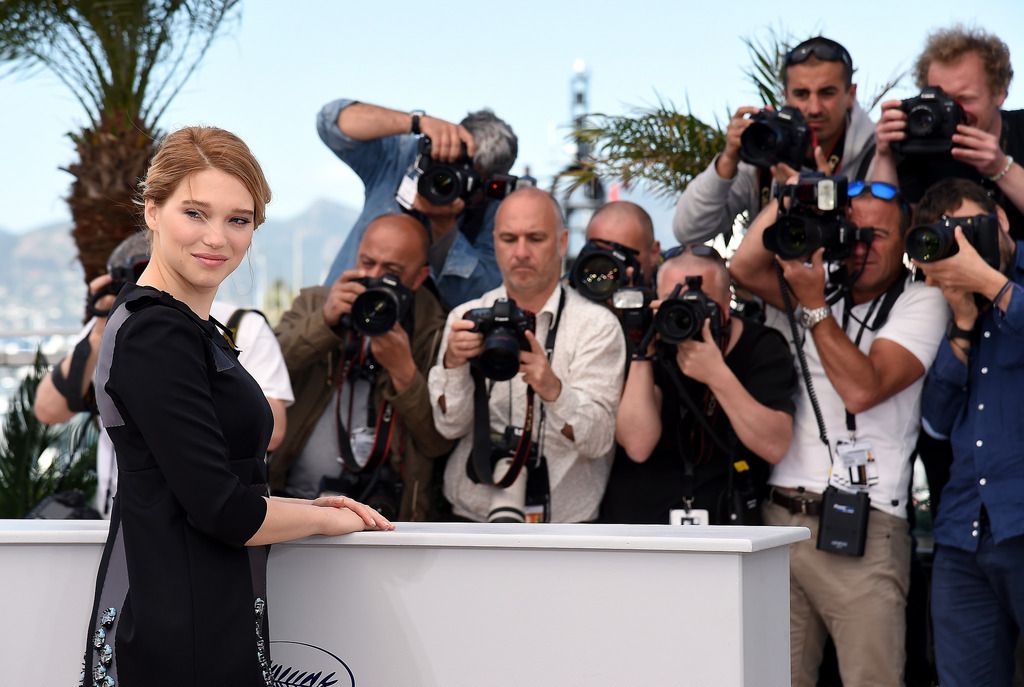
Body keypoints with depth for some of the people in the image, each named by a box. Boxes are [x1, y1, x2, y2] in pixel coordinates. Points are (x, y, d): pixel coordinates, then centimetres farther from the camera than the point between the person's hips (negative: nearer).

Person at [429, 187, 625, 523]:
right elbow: (450, 425, 1)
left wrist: (553, 390, -26)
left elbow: (598, 440, -8)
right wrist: (453, 365, -16)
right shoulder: (466, 317, 10)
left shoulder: (597, 324, 1)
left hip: (568, 521, -2)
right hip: (472, 517, 2)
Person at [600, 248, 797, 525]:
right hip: (633, 519, 1)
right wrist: (641, 356, -22)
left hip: (721, 520, -1)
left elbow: (774, 446, -20)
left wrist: (717, 375, -27)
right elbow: (638, 446, -16)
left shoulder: (760, 347, -6)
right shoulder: (655, 343, -4)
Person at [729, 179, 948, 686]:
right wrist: (793, 195, -3)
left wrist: (814, 305, -10)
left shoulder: (921, 303, 2)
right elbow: (744, 268, -2)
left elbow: (861, 389, -10)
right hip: (779, 515, 4)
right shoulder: (812, 282, 16)